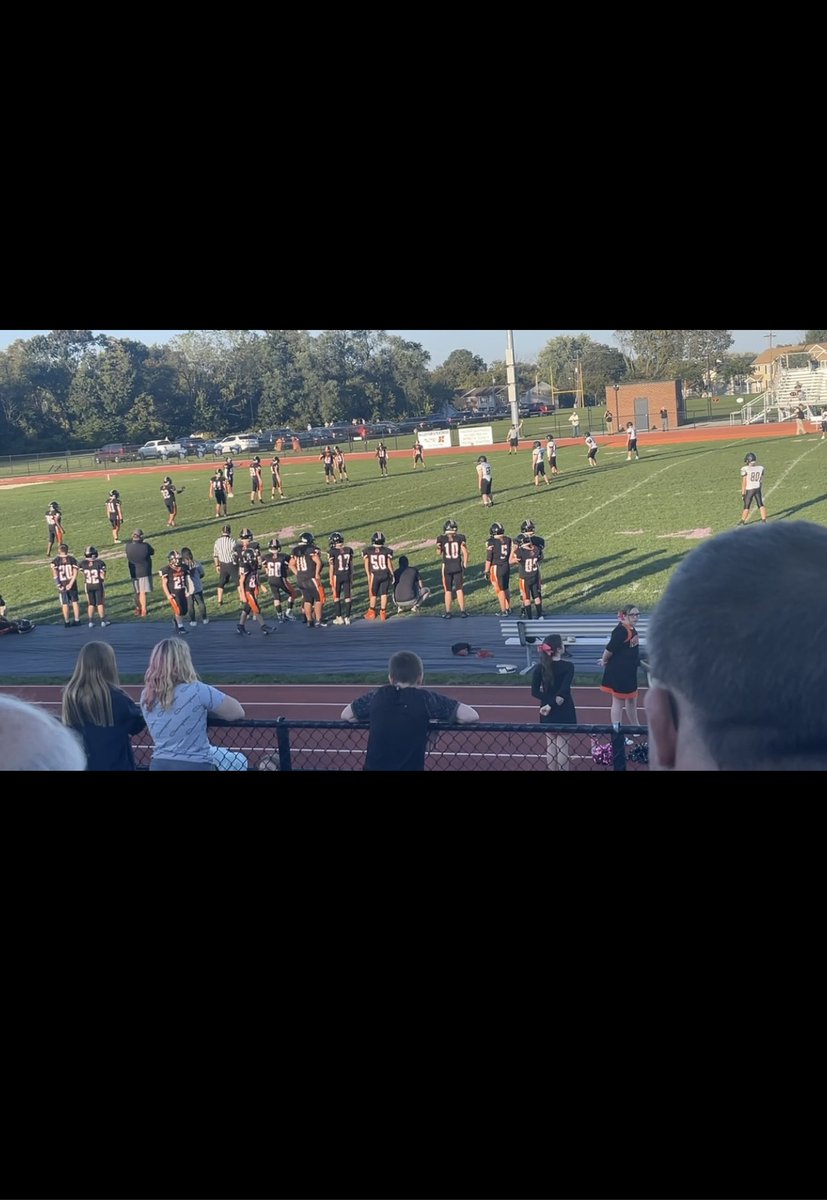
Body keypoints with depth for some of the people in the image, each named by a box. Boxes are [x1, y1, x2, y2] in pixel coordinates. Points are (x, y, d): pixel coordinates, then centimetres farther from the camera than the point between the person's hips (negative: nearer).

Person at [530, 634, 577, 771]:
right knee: (562, 745, 3)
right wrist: (551, 705, -19)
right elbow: (564, 691, -21)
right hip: (564, 711, -3)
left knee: (550, 745, 11)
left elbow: (535, 691, -8)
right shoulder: (568, 666, -12)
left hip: (548, 712, 3)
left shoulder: (540, 667, -4)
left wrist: (550, 700, -9)